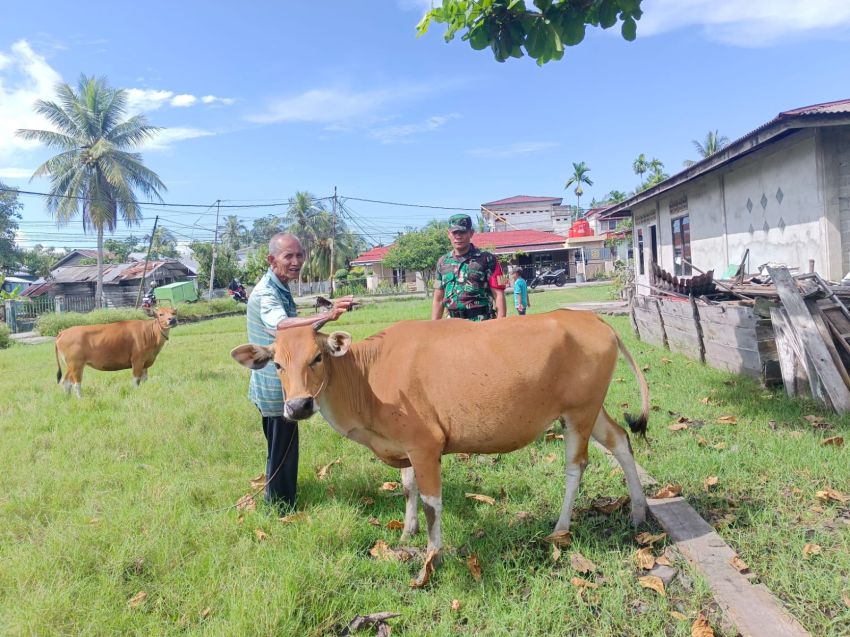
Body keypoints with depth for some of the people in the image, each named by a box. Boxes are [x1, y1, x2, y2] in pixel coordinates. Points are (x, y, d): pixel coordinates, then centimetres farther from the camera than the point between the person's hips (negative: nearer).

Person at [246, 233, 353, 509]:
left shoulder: (280, 289, 8)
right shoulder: (266, 294, -23)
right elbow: (281, 325, -45)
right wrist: (327, 315, -60)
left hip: (279, 383, 10)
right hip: (275, 387, -10)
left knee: (282, 448, 23)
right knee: (282, 451, 3)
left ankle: (279, 502, 40)